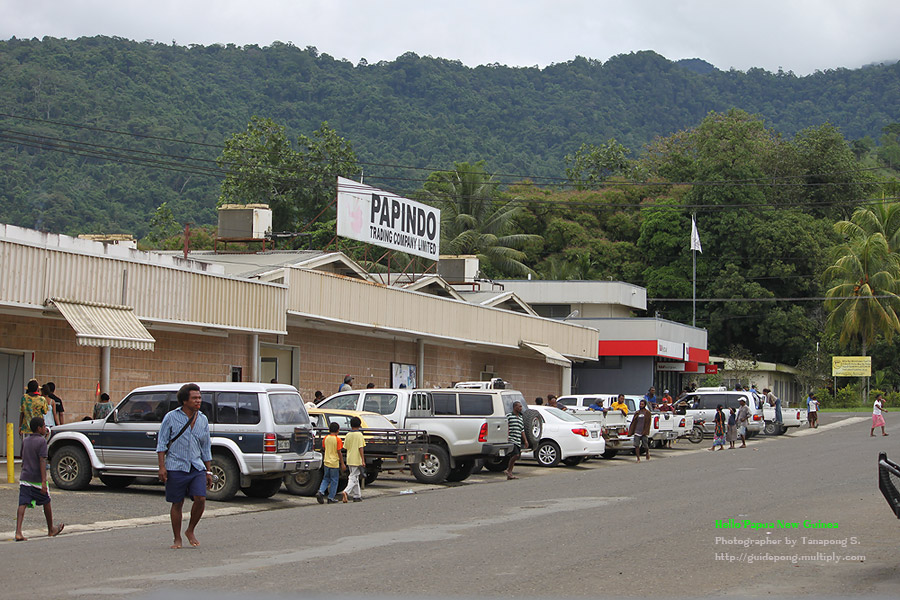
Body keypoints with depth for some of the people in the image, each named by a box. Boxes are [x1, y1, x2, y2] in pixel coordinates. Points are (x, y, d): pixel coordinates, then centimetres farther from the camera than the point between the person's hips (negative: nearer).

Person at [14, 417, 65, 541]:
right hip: (37, 479, -5)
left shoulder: (25, 440, 9)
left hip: (24, 478, 5)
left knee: (22, 504, -4)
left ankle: (18, 532, -20)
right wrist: (44, 481, -20)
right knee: (46, 503, 14)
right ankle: (51, 529, 29)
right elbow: (42, 461, -17)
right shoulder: (42, 441, -11)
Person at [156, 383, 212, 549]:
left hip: (197, 467, 3)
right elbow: (161, 443, 0)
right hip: (176, 467, -3)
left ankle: (190, 531, 9)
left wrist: (208, 471, 14)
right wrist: (162, 466, -8)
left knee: (200, 498, -13)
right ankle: (177, 539, 16)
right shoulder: (171, 417, -1)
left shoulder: (203, 420, 10)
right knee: (177, 504, 2)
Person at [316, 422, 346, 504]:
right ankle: (331, 498, 7)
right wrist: (342, 464, -7)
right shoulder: (337, 439, -13)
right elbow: (339, 452, -13)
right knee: (334, 480, 6)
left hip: (326, 462, 5)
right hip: (334, 463, -5)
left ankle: (320, 492, -6)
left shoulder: (326, 438, 1)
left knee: (326, 479, 16)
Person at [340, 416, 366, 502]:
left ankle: (357, 496, 19)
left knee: (354, 477, 15)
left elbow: (346, 447, 12)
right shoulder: (359, 435, -11)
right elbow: (360, 448, -16)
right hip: (357, 460, -6)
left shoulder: (348, 435, 5)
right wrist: (363, 460, -14)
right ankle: (345, 492, -24)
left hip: (349, 460, 6)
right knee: (354, 478, -5)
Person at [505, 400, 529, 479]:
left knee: (513, 457, 7)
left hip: (518, 442, 7)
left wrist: (525, 440, 17)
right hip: (511, 440, -7)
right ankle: (508, 470, -6)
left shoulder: (521, 418, 20)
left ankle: (509, 474, 11)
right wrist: (506, 437, -15)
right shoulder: (509, 416, -1)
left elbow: (522, 430, 24)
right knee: (515, 455, -19)